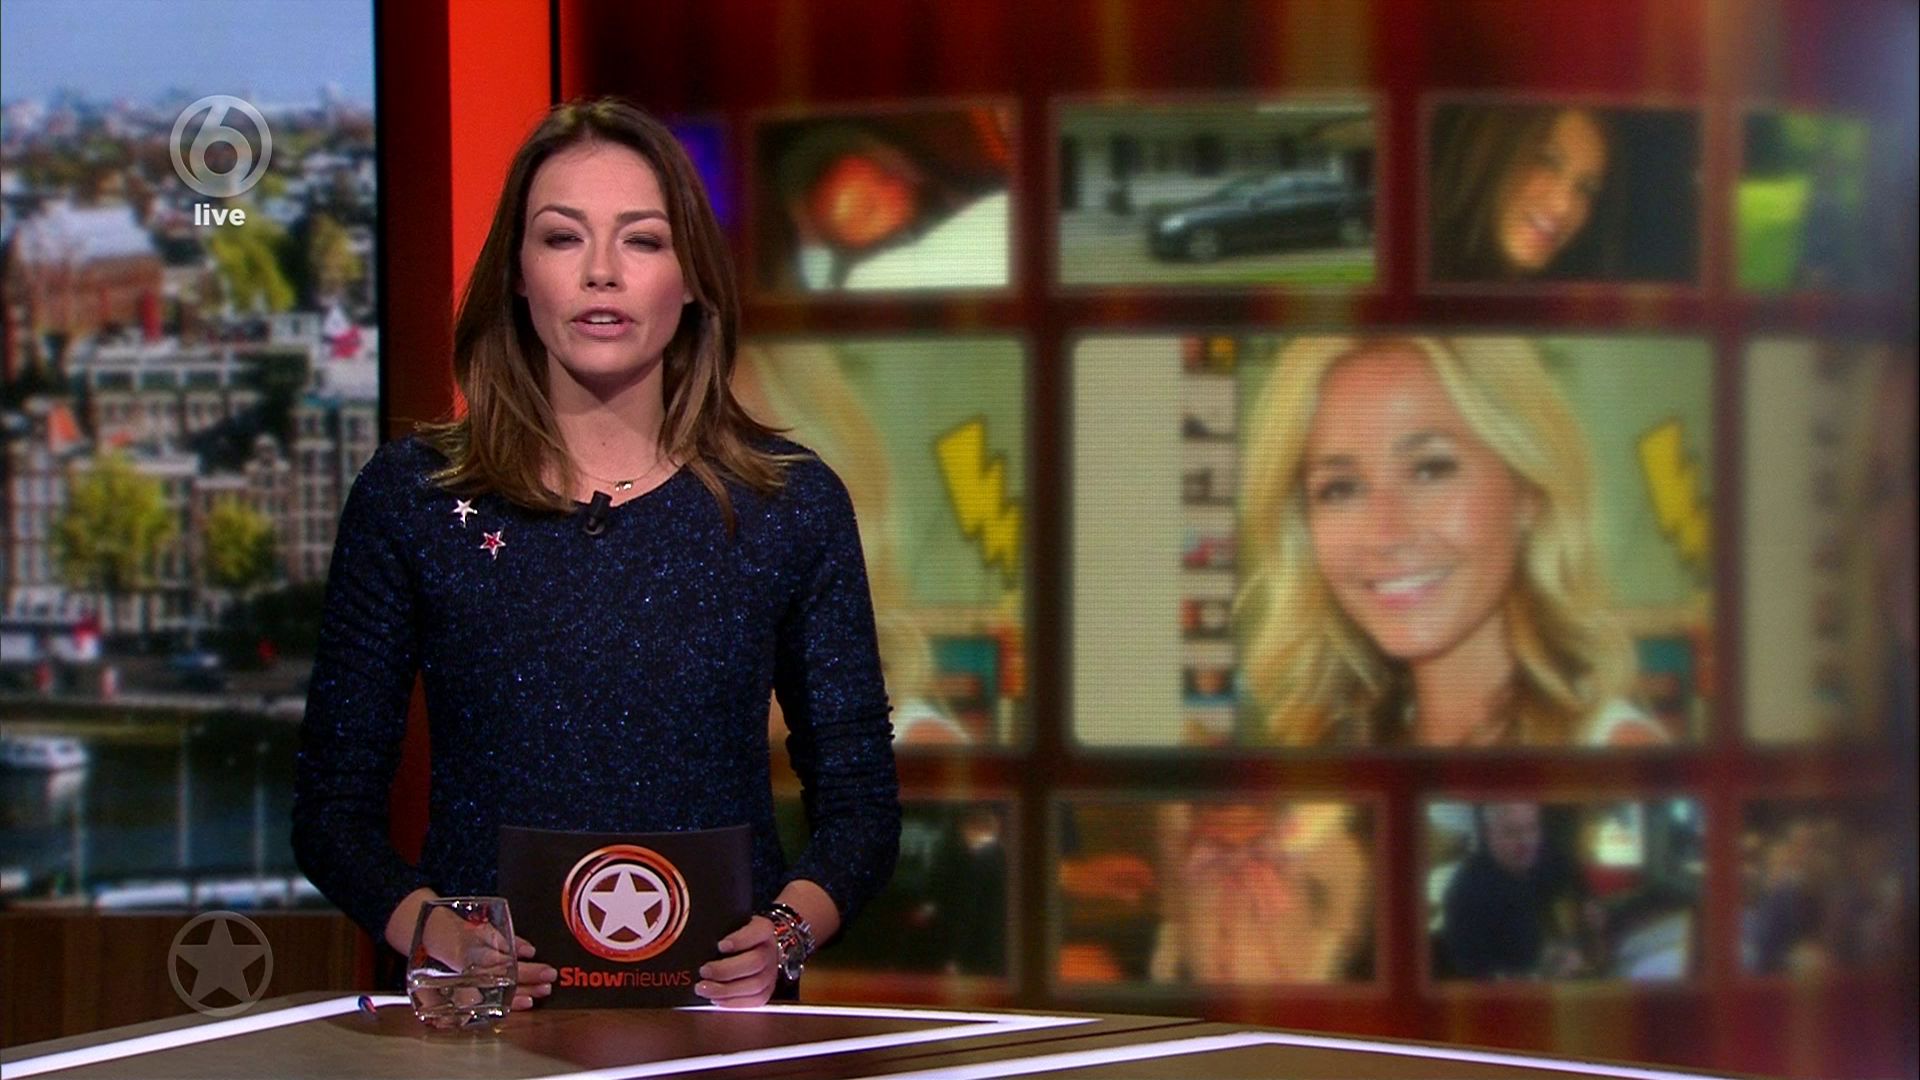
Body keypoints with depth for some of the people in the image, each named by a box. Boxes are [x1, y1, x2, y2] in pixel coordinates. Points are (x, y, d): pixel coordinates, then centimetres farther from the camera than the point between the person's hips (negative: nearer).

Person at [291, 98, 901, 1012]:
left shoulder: (791, 504, 7)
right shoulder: (406, 498, 6)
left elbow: (859, 804, 10)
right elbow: (332, 806, 8)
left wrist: (785, 932, -9)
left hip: (720, 1010, 0)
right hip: (484, 1022, 0)